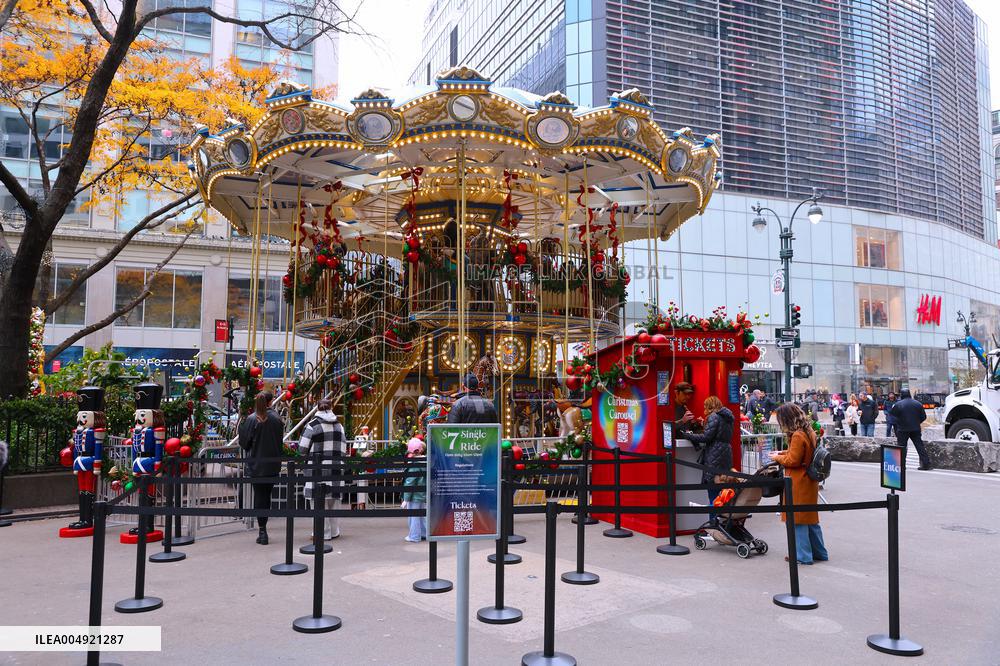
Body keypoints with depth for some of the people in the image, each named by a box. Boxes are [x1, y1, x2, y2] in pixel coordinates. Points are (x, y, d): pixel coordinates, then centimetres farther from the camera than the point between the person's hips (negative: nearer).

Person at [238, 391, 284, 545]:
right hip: (273, 464, 2)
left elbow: (244, 442, -5)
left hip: (256, 464, -2)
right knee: (267, 495, 14)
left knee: (259, 496, 4)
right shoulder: (276, 418, -5)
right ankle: (263, 530, 21)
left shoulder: (251, 419, -10)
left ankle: (262, 531, 3)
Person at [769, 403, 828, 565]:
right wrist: (782, 453, 12)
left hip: (798, 484, -9)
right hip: (809, 481, 9)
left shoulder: (798, 436, -21)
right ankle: (819, 553, 26)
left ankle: (803, 556, 8)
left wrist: (777, 457, -4)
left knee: (798, 518, 1)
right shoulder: (809, 432, 8)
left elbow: (793, 460, -20)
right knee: (810, 517, 18)